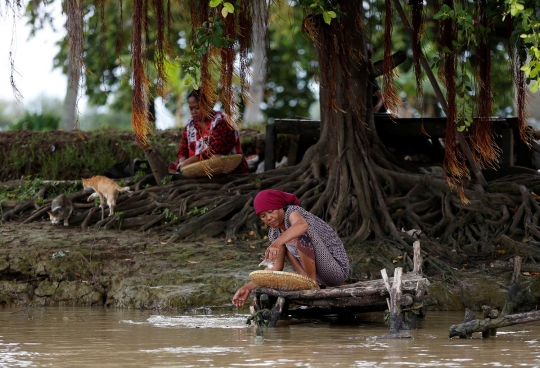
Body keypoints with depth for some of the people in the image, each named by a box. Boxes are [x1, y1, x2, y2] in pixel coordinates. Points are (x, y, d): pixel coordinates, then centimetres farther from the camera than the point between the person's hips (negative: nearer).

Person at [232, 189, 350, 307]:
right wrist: (248, 287, -3)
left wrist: (277, 243, -56)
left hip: (338, 269, -9)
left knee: (301, 234, -26)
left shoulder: (292, 212, -15)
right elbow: (276, 267, 5)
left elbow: (302, 225, -41)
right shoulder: (275, 232, 9)